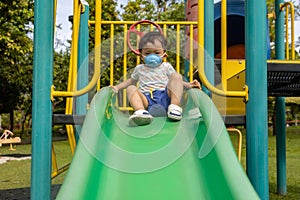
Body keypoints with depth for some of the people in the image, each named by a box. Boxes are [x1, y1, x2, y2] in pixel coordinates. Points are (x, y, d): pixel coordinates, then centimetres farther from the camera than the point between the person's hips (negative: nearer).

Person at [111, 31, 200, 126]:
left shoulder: (166, 66, 19)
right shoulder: (139, 69, 23)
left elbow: (176, 81, 21)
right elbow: (131, 81, 37)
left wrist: (188, 85, 2)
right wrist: (117, 87, 25)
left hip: (165, 97, 0)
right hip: (147, 100, 1)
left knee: (177, 76, -17)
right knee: (131, 89, -23)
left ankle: (175, 106, -34)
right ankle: (140, 111, -51)